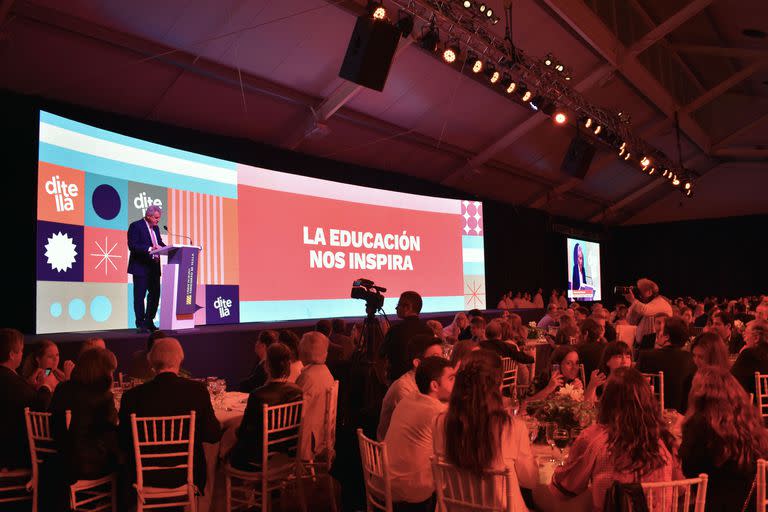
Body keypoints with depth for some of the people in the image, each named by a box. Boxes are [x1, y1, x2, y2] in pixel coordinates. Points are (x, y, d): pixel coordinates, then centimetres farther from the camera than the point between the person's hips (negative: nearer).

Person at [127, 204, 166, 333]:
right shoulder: (136, 226, -9)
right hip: (141, 267, -8)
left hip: (154, 267, 8)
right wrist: (150, 249, -29)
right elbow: (132, 246, -19)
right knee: (139, 296, -2)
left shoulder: (156, 228, 15)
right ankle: (140, 324, 3)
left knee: (155, 294, 11)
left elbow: (160, 243, 18)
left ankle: (149, 322, 21)